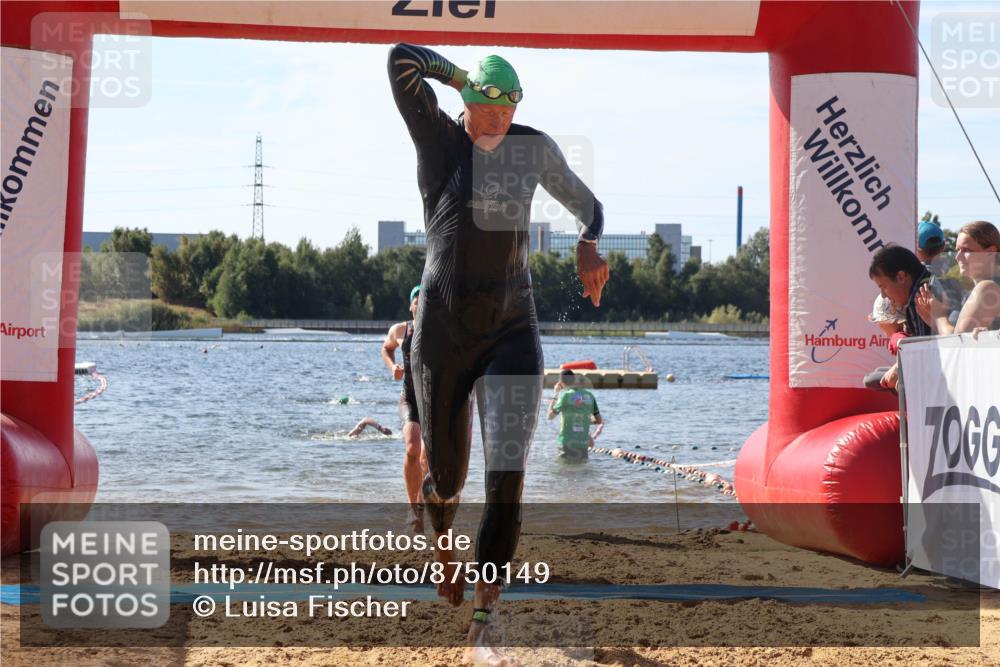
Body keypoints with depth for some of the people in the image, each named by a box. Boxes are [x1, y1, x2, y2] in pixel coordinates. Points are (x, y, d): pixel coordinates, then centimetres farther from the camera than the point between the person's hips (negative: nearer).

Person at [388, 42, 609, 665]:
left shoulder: (534, 147, 3)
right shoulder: (438, 138, -5)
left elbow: (587, 205, 17)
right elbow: (400, 60, -16)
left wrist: (589, 246, -2)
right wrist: (463, 77, -3)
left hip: (512, 334, 1)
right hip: (443, 336, -1)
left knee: (507, 480, -15)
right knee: (447, 475, 12)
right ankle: (442, 539, 51)